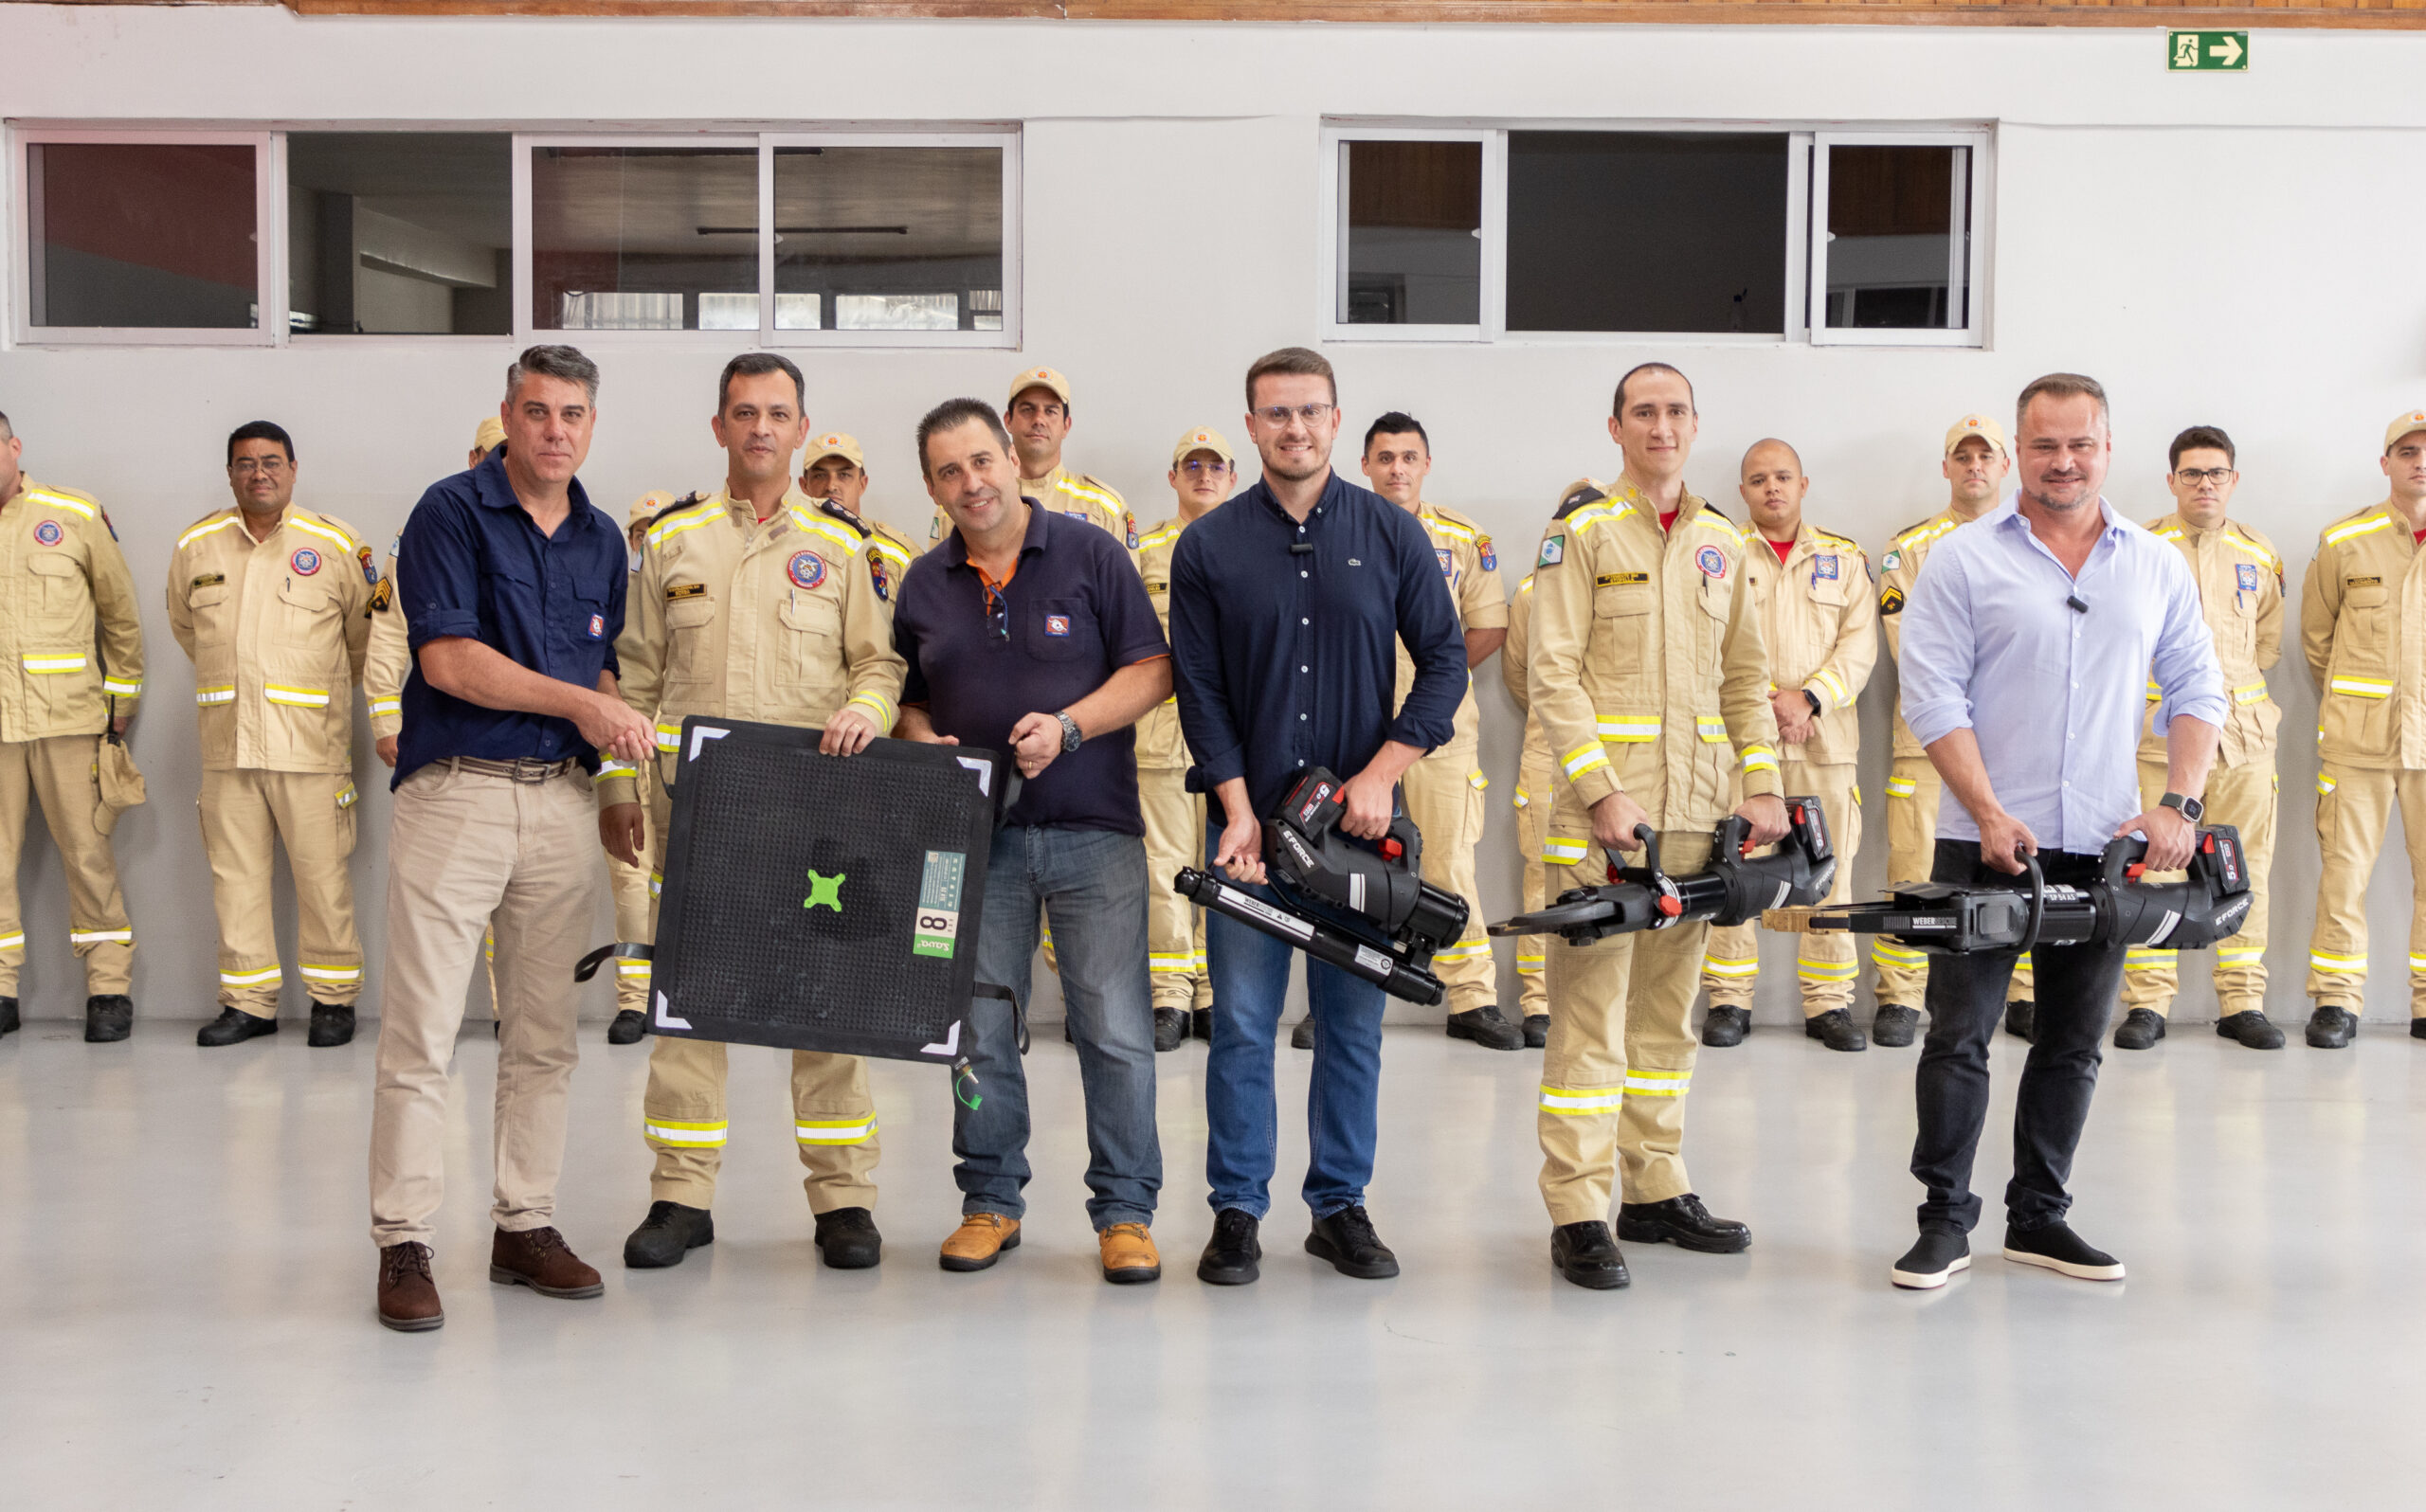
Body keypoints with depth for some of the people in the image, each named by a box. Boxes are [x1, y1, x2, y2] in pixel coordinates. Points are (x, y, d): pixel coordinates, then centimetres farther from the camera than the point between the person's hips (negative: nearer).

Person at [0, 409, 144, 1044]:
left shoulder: (77, 516, 5)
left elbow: (120, 611, 12)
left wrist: (123, 695, 12)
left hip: (67, 717, -2)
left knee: (87, 852, 0)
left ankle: (109, 990, 6)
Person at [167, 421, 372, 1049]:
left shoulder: (337, 545, 1)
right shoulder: (195, 546, 9)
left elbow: (365, 633, 12)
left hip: (310, 743, -3)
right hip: (226, 743, 3)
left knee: (322, 873, -3)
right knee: (235, 875, 6)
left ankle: (333, 997, 9)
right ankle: (249, 1001, 15)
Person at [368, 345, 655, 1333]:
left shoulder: (603, 540, 15)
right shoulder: (451, 512, -3)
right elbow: (448, 659, -11)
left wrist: (616, 729, 0)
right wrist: (576, 700, -12)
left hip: (563, 799, 5)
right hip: (455, 794, -5)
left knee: (545, 1032, 9)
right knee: (421, 1030, -5)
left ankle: (526, 1224, 19)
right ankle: (402, 1242, 3)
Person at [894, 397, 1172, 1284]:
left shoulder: (1090, 554, 1)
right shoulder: (924, 585, 11)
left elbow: (1151, 671, -1)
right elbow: (910, 700, 18)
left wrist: (1068, 726, -15)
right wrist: (927, 747, -4)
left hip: (1093, 829, -3)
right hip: (976, 834, 3)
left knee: (1116, 1029, -4)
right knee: (979, 1029, 6)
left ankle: (1125, 1210, 8)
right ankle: (991, 1200, 21)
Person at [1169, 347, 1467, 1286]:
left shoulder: (1392, 534, 4)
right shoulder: (1207, 548, 2)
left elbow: (1445, 660, 5)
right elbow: (1200, 690, 1)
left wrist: (1384, 771, -7)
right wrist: (1239, 812, -9)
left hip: (1361, 822, 1)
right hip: (1250, 820, -1)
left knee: (1354, 1023, 7)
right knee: (1242, 1023, 1)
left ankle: (1341, 1206, 18)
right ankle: (1237, 1210, 12)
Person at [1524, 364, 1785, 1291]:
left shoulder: (1722, 544, 15)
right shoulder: (1581, 535, -1)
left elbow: (1745, 676, 17)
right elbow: (1553, 676, -8)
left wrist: (1761, 787, 6)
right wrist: (1602, 791, -16)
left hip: (1695, 807, 6)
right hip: (1602, 804, -5)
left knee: (1667, 1006, 11)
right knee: (1591, 1006, -5)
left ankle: (1654, 1192, 20)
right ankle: (1577, 1216, -1)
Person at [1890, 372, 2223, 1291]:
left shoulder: (2157, 568, 10)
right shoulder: (1964, 560, -1)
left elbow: (2196, 692, 12)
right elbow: (1934, 698, -6)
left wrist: (2180, 803, -3)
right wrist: (1991, 815, -14)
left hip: (2105, 846, 4)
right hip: (1987, 841, -3)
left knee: (2075, 1043, 10)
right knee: (1958, 1036, -2)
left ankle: (2039, 1217, 21)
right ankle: (1944, 1220, 8)